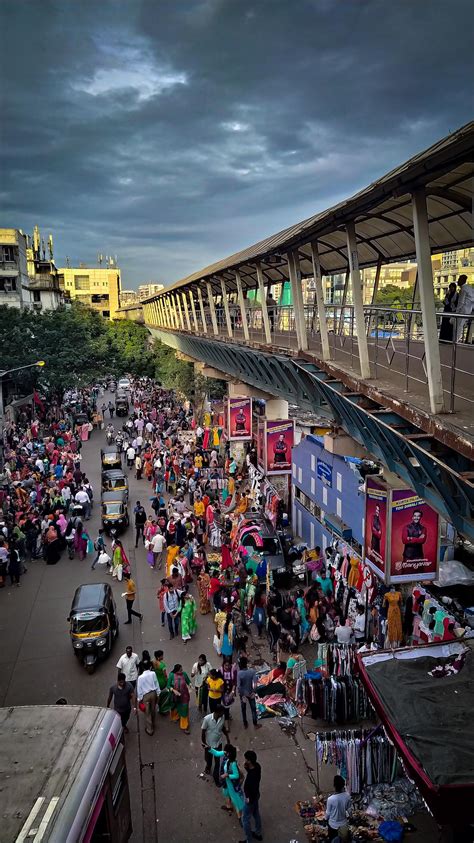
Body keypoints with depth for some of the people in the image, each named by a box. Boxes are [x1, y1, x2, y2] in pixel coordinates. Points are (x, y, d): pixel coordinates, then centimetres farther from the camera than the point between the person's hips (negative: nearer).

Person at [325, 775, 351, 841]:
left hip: (333, 825, -3)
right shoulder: (347, 796, -21)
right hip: (343, 824, 3)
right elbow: (348, 809, -2)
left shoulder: (330, 799, -31)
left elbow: (328, 813, -15)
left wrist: (326, 818, 8)